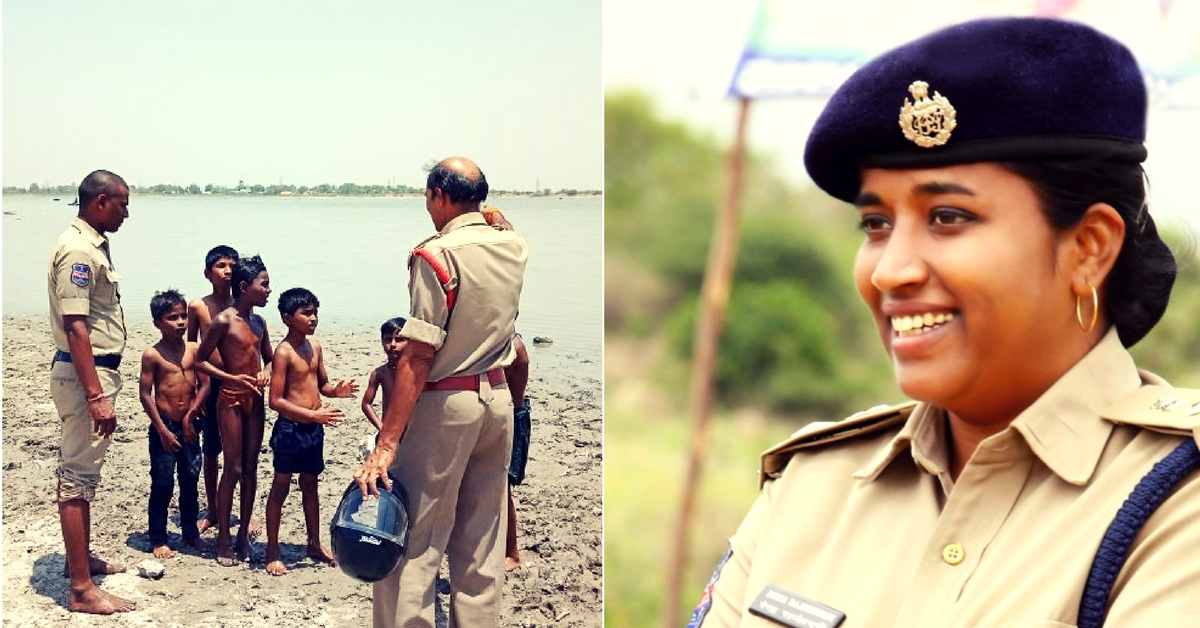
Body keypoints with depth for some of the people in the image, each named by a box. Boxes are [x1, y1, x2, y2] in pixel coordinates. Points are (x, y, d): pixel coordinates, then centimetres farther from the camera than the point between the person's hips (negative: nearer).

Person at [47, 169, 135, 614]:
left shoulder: (94, 244, 13)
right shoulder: (77, 250, -19)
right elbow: (75, 326, -25)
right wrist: (96, 396, -28)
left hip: (96, 371, 11)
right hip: (83, 374, -11)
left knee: (81, 472, 20)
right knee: (78, 477, -7)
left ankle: (81, 558, 33)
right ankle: (82, 589, -4)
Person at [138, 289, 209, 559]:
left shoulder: (194, 350, 3)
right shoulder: (152, 355, -8)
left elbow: (204, 385, 4)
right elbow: (145, 394, -9)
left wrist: (190, 415, -7)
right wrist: (162, 430, -11)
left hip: (188, 426, 4)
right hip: (164, 427, -4)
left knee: (190, 481, 12)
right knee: (162, 484, 1)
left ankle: (190, 532, 26)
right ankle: (158, 540, 11)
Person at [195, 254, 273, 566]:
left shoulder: (259, 322, 9)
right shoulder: (224, 321, -11)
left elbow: (269, 358, 21)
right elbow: (201, 361, -9)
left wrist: (265, 372, -2)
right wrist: (235, 379, -17)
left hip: (255, 400, 7)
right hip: (231, 400, -6)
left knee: (251, 468, 9)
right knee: (233, 470, -4)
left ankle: (244, 534, 19)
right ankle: (223, 540, 5)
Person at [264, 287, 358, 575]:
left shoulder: (315, 347, 7)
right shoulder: (284, 352, -15)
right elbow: (276, 401, -18)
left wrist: (336, 390, -4)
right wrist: (314, 415, -25)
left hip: (313, 428, 7)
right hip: (290, 427, -7)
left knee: (310, 486, 18)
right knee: (280, 488, 2)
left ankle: (315, 544, 30)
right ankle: (272, 552, 9)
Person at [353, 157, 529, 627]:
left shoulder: (436, 255, -14)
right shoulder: (513, 247, 4)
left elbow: (417, 356, -19)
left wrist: (387, 444, -19)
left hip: (445, 402, -7)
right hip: (499, 399, 7)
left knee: (413, 544, -2)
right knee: (482, 545, 13)